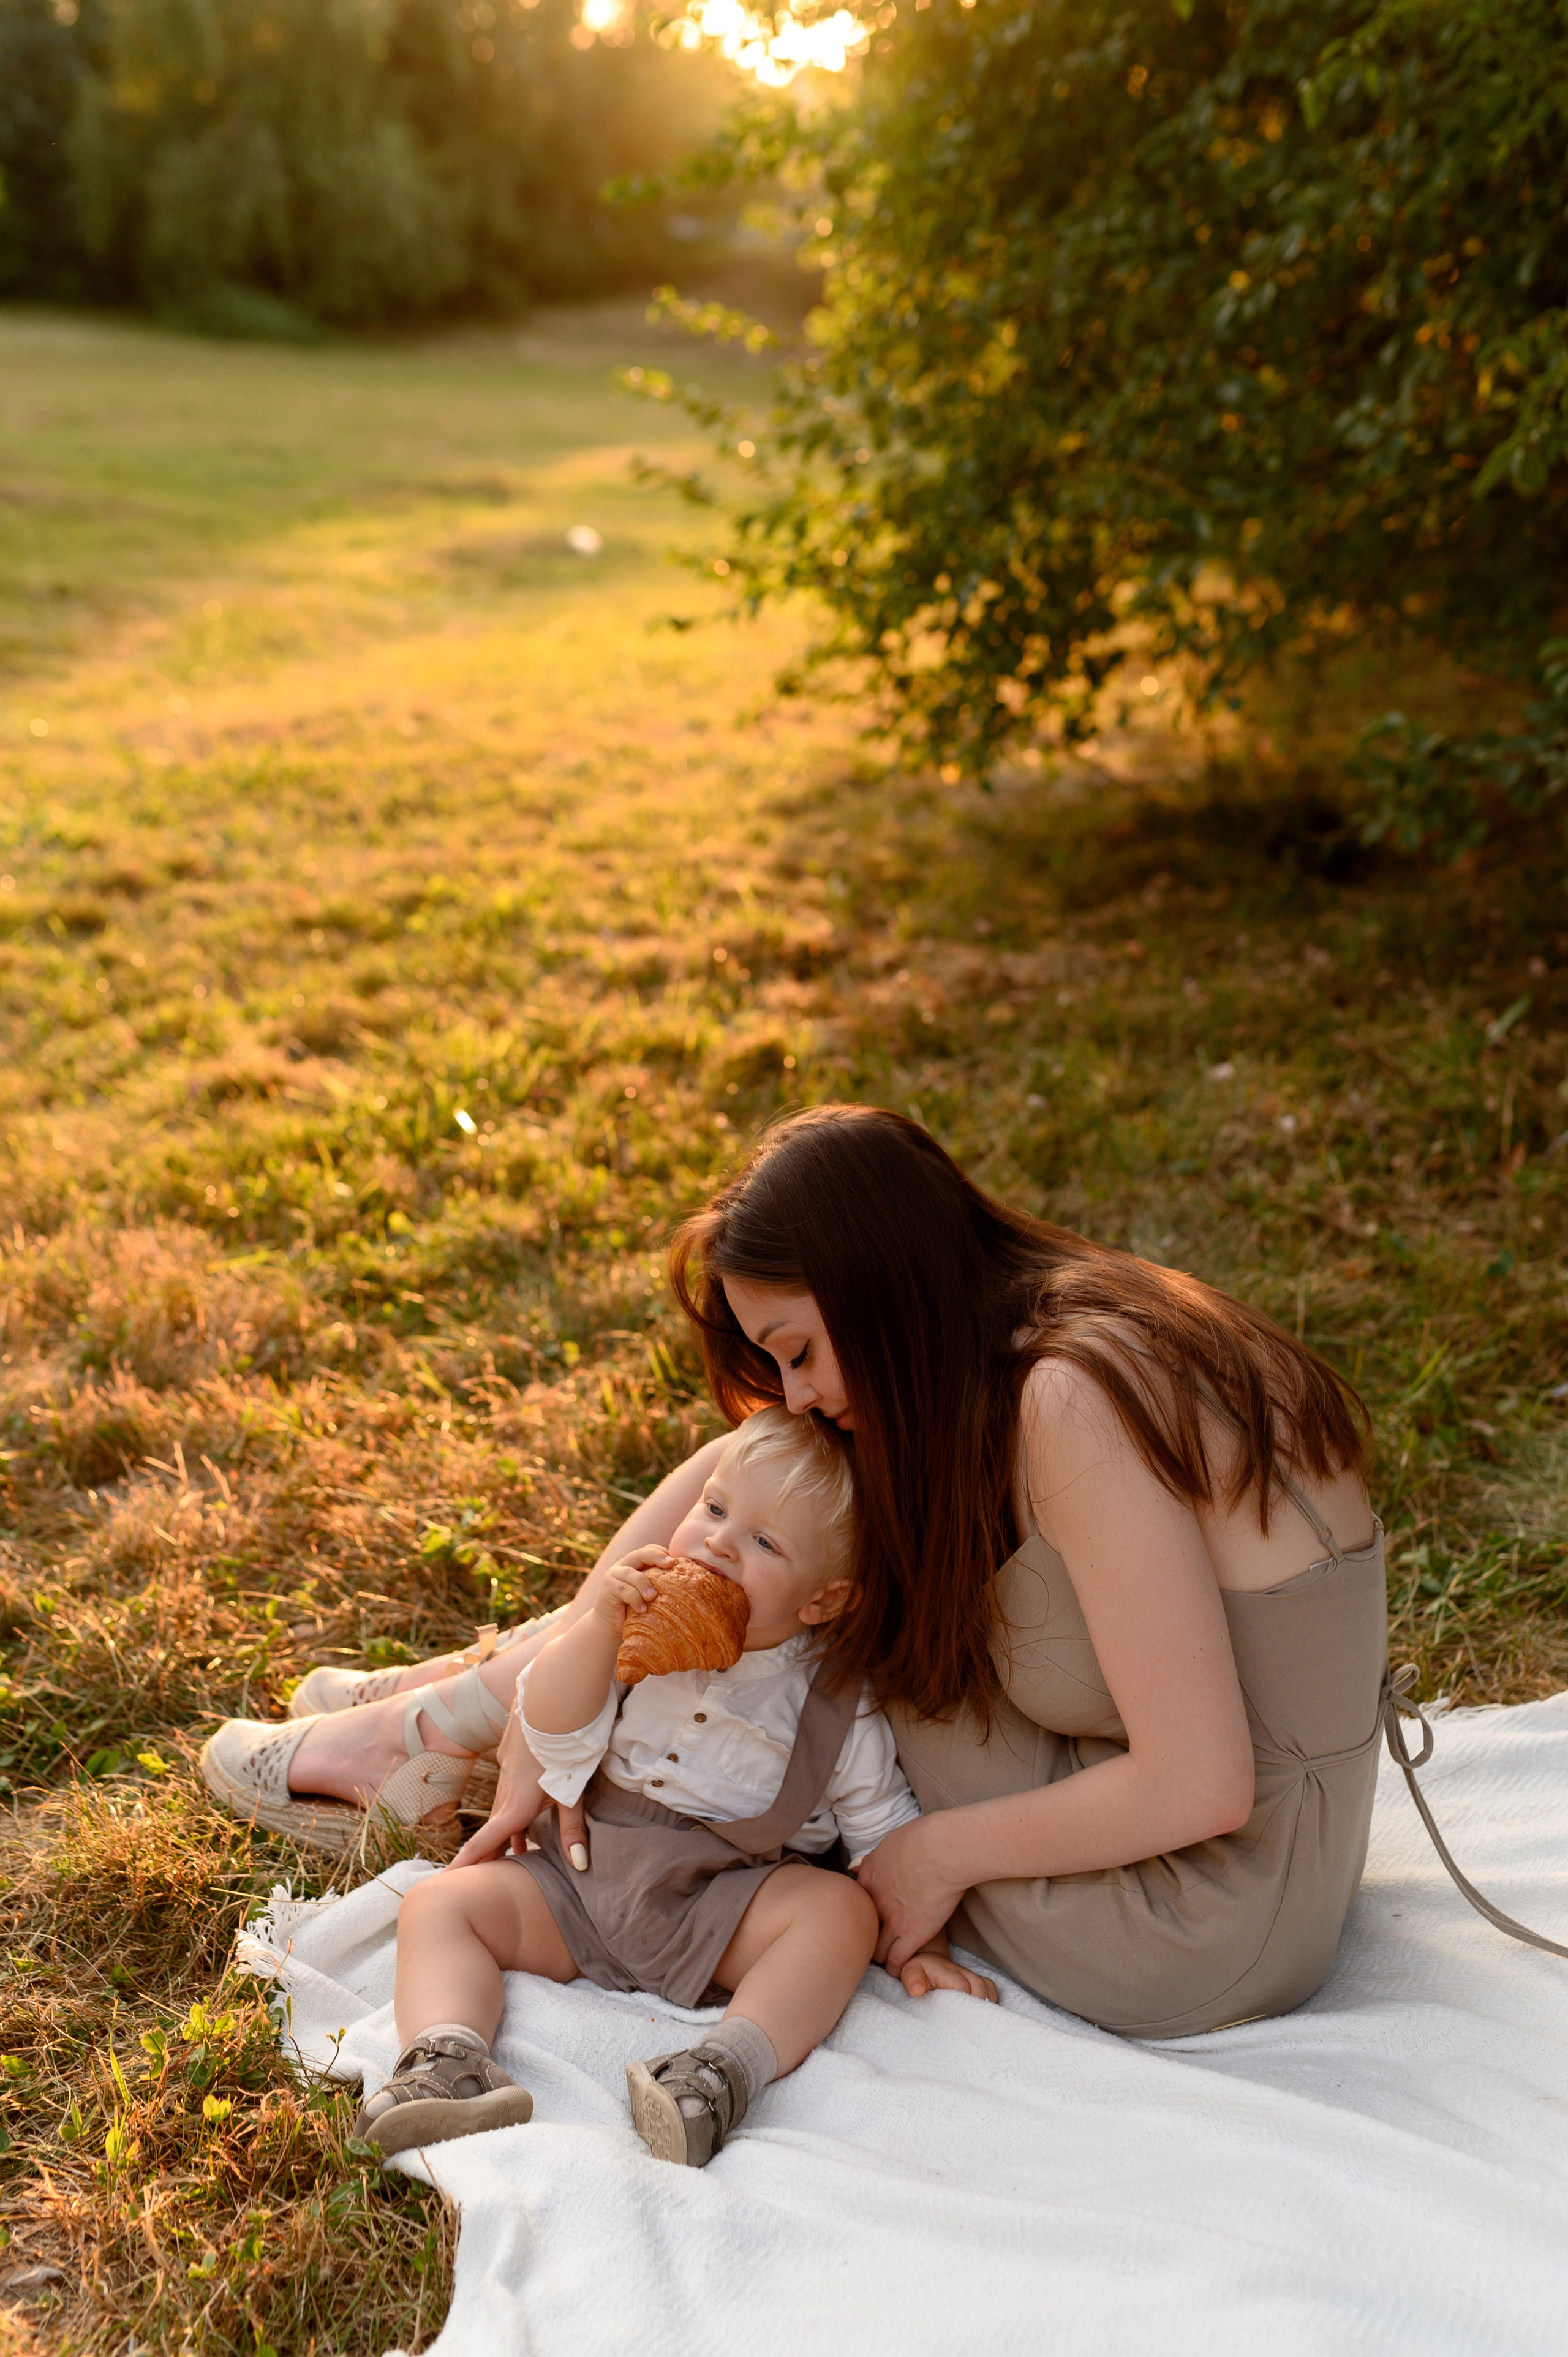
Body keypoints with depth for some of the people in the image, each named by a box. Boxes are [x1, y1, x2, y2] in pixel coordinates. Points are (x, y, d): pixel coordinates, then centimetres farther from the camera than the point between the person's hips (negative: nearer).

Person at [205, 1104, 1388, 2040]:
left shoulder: (1070, 1400, -27)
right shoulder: (999, 1366, 0)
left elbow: (1200, 1788, -27)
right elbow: (727, 1472, 2)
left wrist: (944, 1851, -14)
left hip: (1203, 1932, -8)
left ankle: (414, 1746, 16)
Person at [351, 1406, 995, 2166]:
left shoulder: (838, 1707, -2)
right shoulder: (640, 1627, 1)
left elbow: (885, 1827, 8)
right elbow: (553, 1736, -9)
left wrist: (920, 1946, 0)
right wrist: (600, 1624, -21)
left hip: (730, 1905, -2)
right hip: (579, 1875, 2)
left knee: (843, 1908, -28)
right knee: (441, 1902, -13)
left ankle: (725, 2069, -39)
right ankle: (446, 2058, -30)